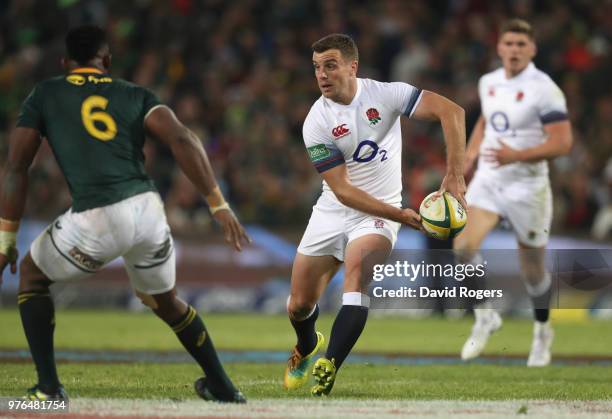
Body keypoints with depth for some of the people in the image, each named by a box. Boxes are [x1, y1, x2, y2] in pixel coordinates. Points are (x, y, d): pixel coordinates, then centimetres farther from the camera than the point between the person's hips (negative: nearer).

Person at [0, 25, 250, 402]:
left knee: (31, 275, 24)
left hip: (95, 221, -3)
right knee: (165, 300, 30)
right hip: (147, 209, 3)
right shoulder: (135, 95, 19)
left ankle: (48, 388, 13)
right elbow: (182, 140, 2)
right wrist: (219, 205, 2)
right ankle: (222, 387, 35)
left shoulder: (45, 95, 16)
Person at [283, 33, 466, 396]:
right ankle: (307, 347, 42)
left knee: (357, 271, -32)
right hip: (333, 213, 2)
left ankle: (328, 369, -38)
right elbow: (342, 190, -16)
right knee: (299, 306, 5)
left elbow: (451, 111, -19)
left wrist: (455, 175, -28)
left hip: (379, 213, -2)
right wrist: (400, 215, -25)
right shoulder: (316, 123, -13)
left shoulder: (384, 94, -13)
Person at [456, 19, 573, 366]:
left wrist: (517, 155, -27)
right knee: (464, 246, -19)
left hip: (526, 185, -4)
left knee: (533, 270, 9)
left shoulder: (544, 89, -14)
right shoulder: (488, 83, 6)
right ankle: (485, 317, 1)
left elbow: (562, 142, -18)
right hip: (488, 180, 4)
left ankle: (543, 331, 35)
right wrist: (471, 153, 13)